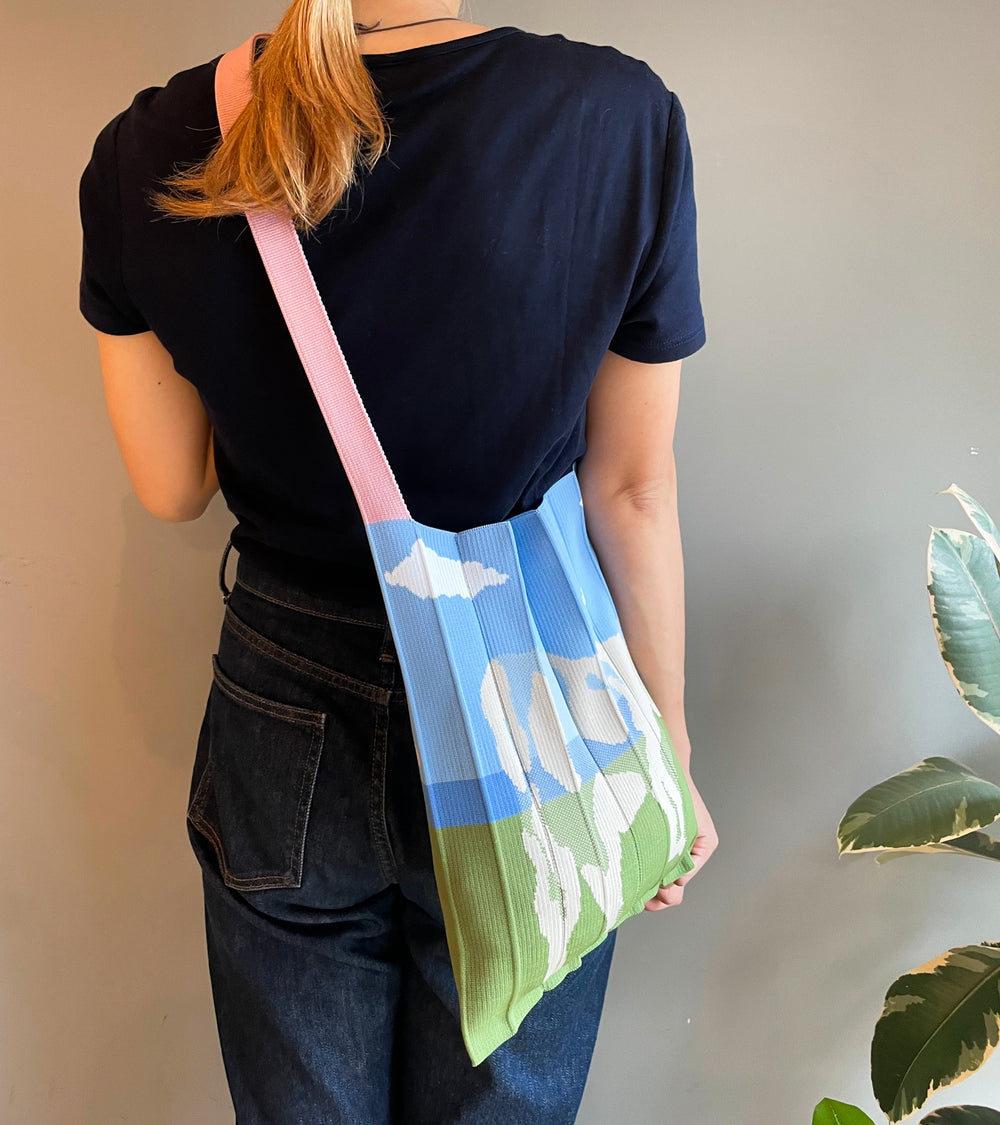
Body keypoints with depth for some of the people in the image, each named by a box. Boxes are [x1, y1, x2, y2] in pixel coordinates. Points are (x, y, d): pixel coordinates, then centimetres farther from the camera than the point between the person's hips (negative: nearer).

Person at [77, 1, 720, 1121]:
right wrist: (666, 757, 4)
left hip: (287, 733, 2)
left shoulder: (146, 155, -11)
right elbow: (632, 493, -9)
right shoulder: (623, 118, -15)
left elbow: (173, 489, -1)